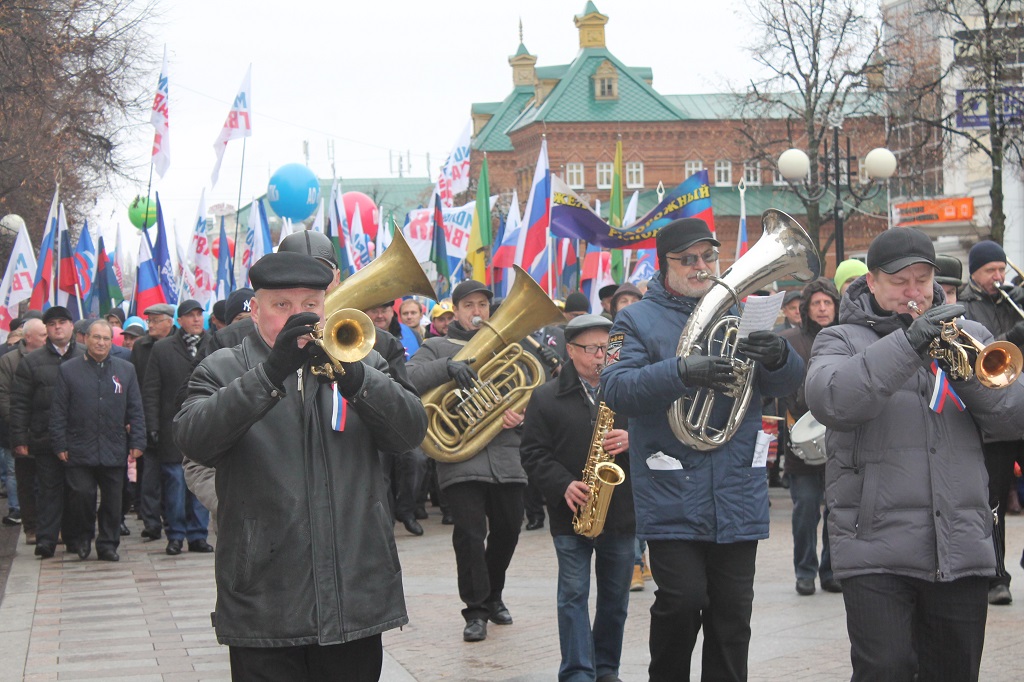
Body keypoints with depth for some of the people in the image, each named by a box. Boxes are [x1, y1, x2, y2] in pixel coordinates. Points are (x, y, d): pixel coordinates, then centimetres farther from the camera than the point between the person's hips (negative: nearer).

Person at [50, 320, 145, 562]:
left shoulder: (125, 369, 10)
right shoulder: (68, 370, 4)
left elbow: (135, 410, 10)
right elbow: (58, 412, 3)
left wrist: (137, 442, 2)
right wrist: (60, 445, -3)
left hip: (114, 450, 2)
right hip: (79, 450, -2)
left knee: (112, 500, 4)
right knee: (81, 495, -5)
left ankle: (108, 544, 16)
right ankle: (84, 536, 19)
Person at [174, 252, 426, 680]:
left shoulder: (360, 365, 13)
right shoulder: (222, 371, 6)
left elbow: (411, 431, -2)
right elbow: (193, 440, -13)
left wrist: (354, 379, -21)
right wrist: (271, 372, -25)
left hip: (357, 597, 2)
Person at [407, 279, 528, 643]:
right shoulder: (438, 348, 8)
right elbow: (409, 379, -11)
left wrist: (520, 413, -9)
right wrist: (448, 366, -27)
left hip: (505, 458, 4)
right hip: (460, 460, -4)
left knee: (507, 531, 10)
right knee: (470, 535, -8)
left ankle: (493, 596, 32)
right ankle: (476, 610, 3)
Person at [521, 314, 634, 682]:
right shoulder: (547, 397, 0)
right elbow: (533, 453, -2)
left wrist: (631, 441, -15)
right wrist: (564, 485, -15)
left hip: (621, 512, 2)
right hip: (571, 513, -2)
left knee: (616, 598, 10)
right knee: (574, 595, -2)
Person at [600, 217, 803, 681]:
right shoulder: (637, 320, 3)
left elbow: (785, 385, 5)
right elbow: (616, 390, -13)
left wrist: (778, 357, -19)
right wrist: (681, 372, -28)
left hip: (738, 498, 3)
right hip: (671, 498, -3)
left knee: (732, 613, 7)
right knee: (682, 600, -11)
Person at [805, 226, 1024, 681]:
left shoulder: (968, 335, 15)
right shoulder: (841, 340, 6)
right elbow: (830, 402, -17)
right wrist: (909, 342, -21)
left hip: (961, 549, 4)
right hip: (877, 549, -3)